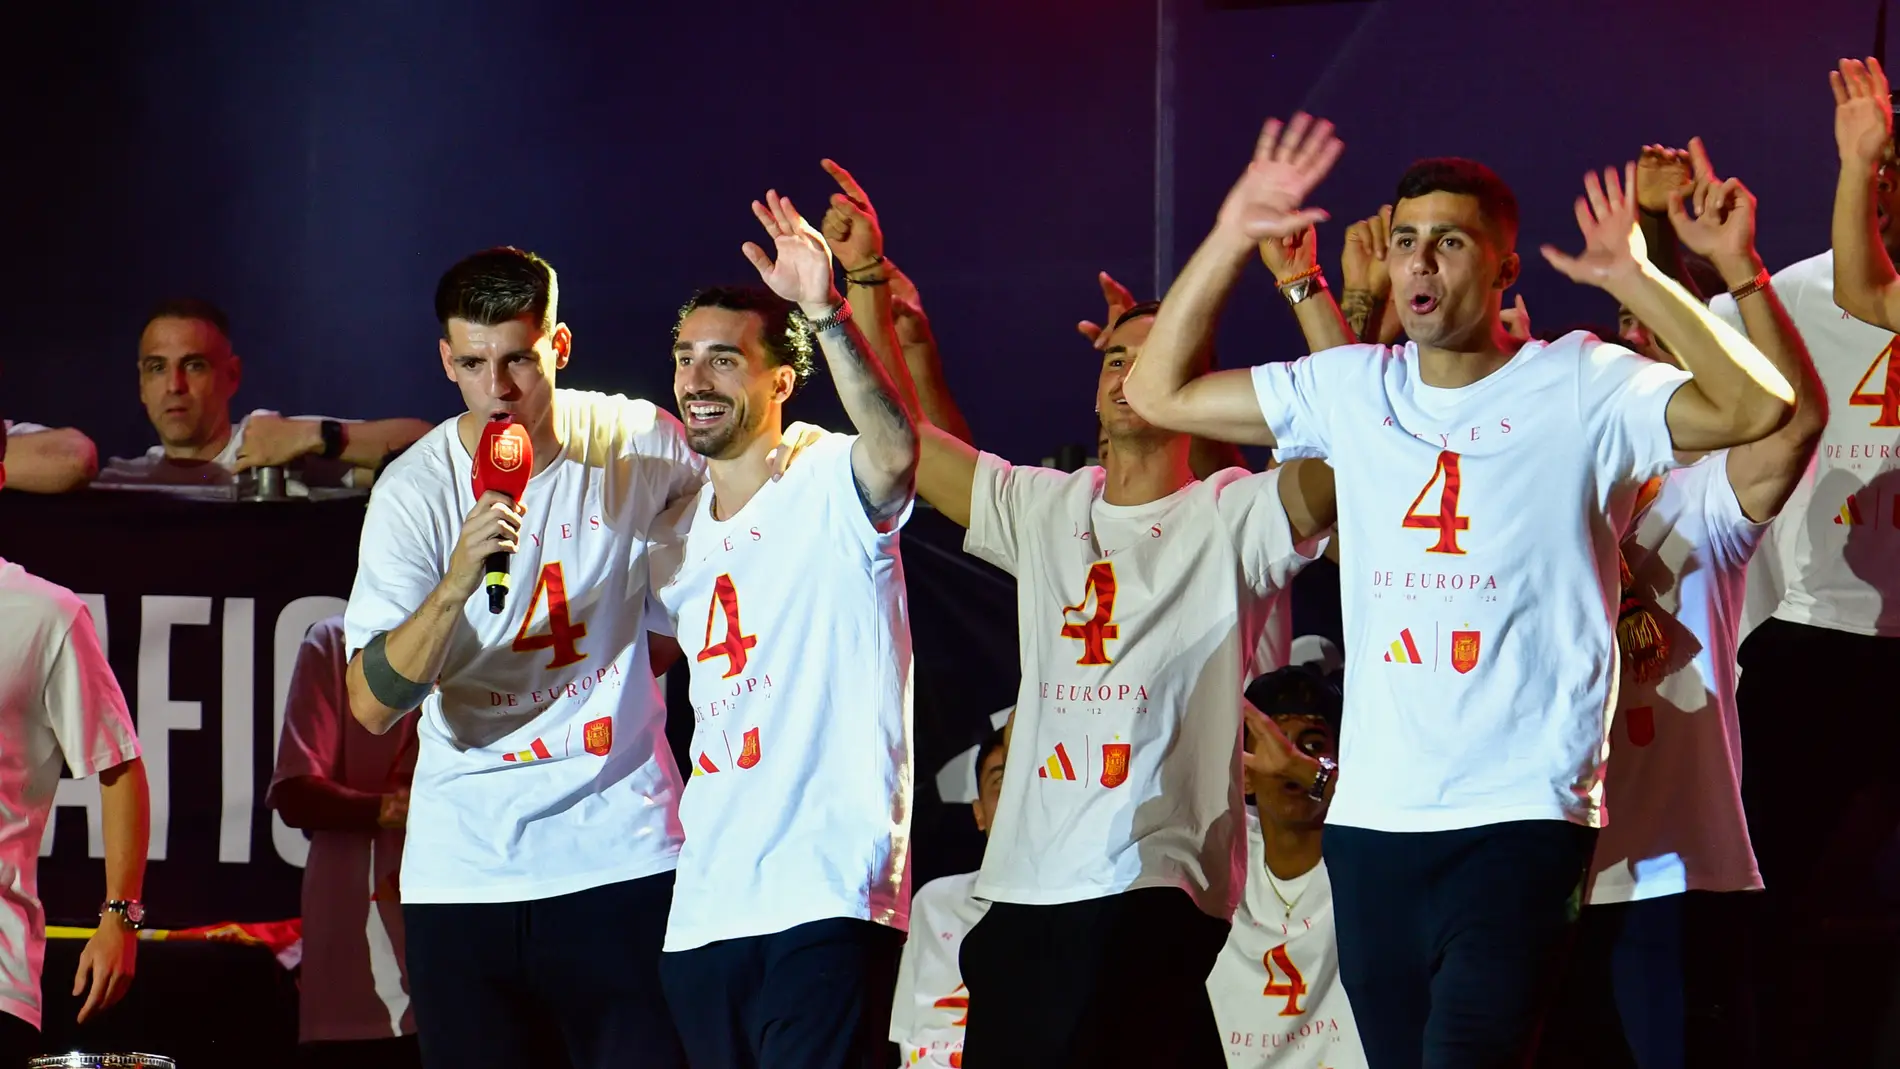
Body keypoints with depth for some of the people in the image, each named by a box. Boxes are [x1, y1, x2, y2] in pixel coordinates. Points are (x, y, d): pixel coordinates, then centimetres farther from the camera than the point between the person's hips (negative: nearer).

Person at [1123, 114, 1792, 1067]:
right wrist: (1231, 239, 6)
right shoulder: (1351, 392, 11)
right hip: (1372, 820, 6)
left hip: (1522, 818, -6)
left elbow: (1758, 406, -16)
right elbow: (1159, 393, 15)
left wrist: (1633, 278, -23)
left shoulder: (1578, 389, -3)